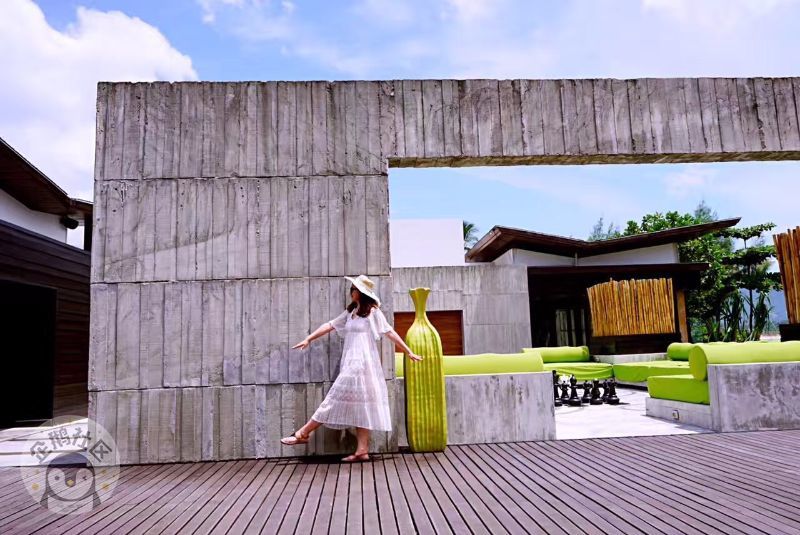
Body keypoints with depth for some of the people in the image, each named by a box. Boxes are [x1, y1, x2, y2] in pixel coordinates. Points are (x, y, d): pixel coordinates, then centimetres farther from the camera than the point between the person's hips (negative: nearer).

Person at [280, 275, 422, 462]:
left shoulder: (373, 312, -4)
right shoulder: (350, 312, 16)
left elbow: (390, 332, -4)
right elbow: (330, 325, 17)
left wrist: (408, 352, -3)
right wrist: (308, 339, 12)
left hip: (362, 363, -8)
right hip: (351, 363, 8)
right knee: (357, 404, 4)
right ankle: (362, 450, 5)